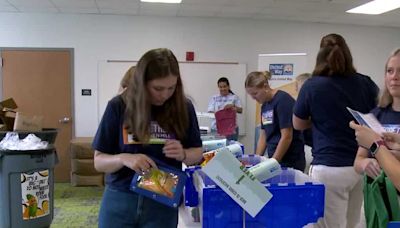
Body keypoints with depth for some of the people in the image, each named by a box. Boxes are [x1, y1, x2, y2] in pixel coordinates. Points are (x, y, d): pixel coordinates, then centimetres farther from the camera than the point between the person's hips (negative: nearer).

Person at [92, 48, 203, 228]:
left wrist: (182, 154, -17)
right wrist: (124, 158, -25)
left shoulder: (183, 108, -5)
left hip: (162, 203, 1)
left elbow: (197, 153, 6)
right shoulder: (118, 106, -8)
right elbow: (99, 161, -4)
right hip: (119, 201, 0)